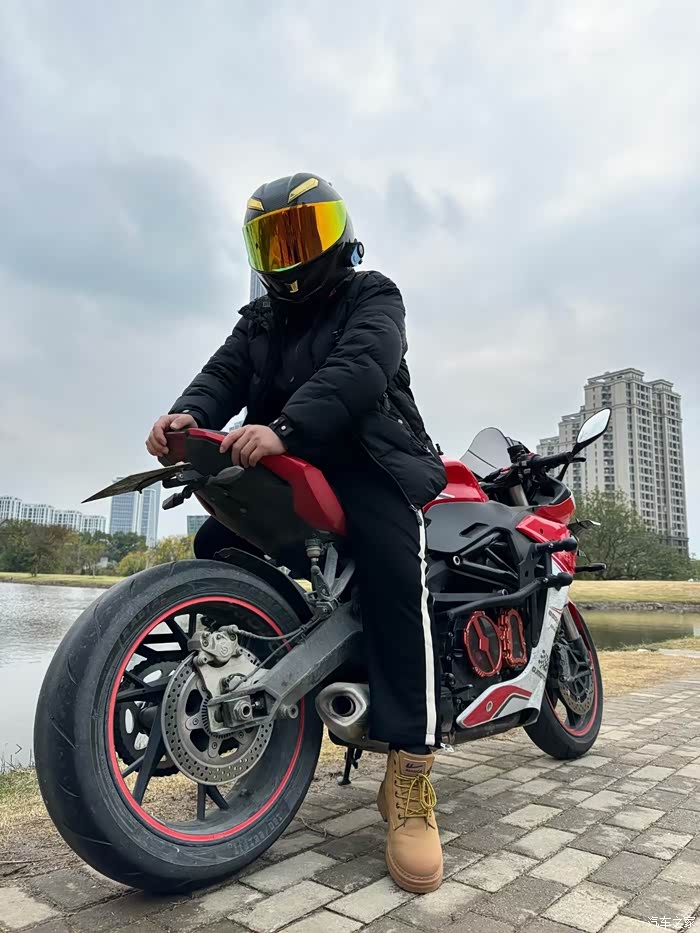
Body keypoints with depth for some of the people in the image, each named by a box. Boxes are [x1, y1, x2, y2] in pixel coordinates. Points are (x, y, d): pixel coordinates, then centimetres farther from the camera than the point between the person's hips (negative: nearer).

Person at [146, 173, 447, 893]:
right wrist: (189, 413, -22)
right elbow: (224, 374, 4)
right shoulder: (259, 320, 23)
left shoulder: (372, 297, 4)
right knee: (214, 547, -11)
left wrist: (284, 428, -35)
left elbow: (361, 367, -18)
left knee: (396, 574, -29)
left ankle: (410, 779, -27)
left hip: (368, 462, -6)